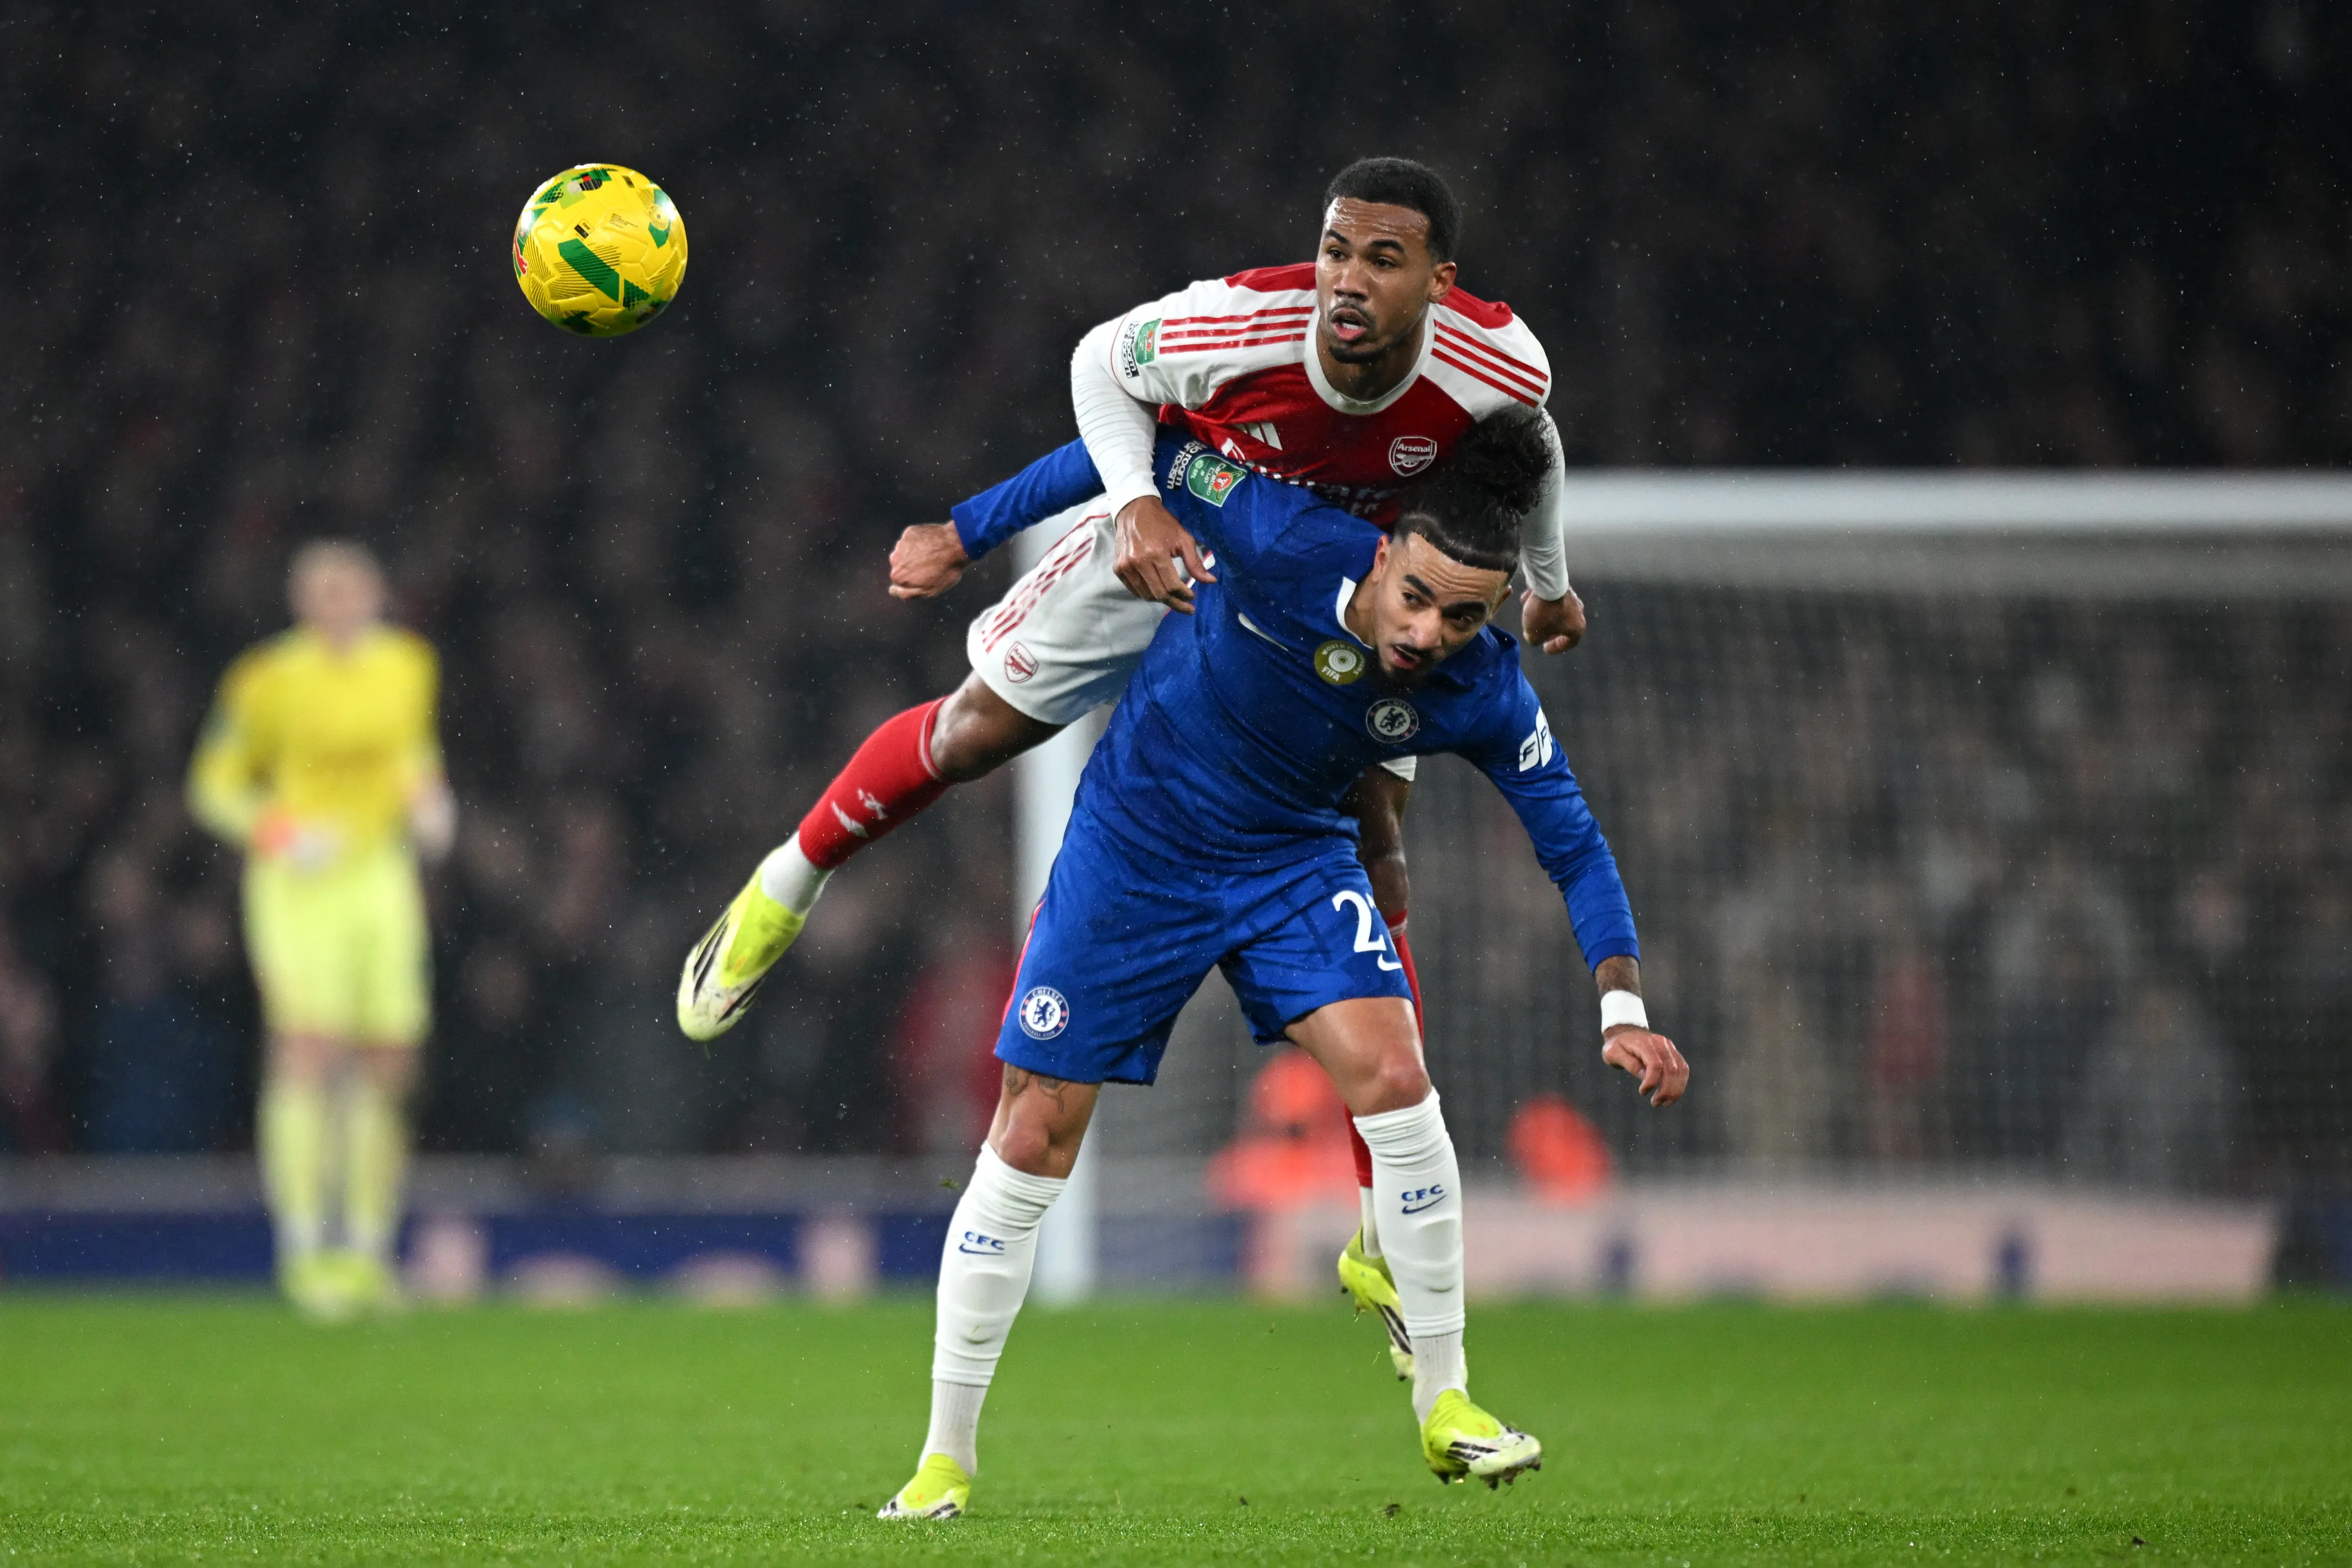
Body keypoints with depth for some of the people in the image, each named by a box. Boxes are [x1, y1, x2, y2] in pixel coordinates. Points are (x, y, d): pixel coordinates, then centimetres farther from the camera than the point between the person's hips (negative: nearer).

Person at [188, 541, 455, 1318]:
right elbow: (215, 784, 0)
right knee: (310, 1053, -17)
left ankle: (369, 1252, 13)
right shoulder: (268, 681, -8)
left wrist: (427, 800, 4)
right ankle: (303, 1248, -18)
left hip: (383, 871, 5)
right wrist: (274, 830, -16)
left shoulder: (409, 666, 6)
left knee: (386, 1068, 4)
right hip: (299, 880, -5)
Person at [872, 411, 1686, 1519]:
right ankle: (946, 1458, 11)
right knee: (1032, 1138, -2)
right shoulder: (1283, 543, -30)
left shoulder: (1482, 692, -20)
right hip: (1132, 847, -2)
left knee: (1392, 1073, -21)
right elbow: (1145, 436, -16)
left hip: (1294, 861, 2)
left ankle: (1442, 1404, -6)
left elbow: (1573, 842, -8)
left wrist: (1621, 1008, -19)